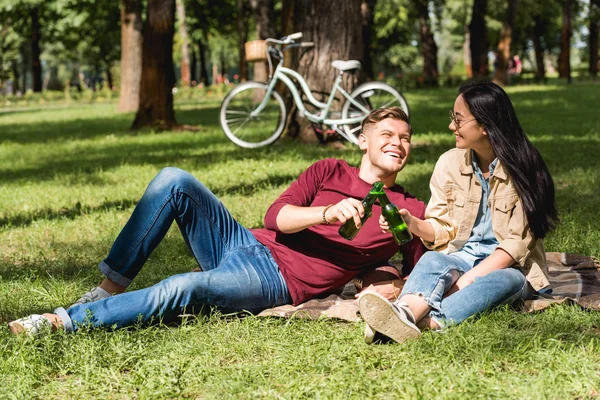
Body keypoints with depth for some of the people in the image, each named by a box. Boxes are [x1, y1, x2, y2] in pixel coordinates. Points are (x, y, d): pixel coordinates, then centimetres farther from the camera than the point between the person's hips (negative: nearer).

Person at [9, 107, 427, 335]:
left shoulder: (409, 210, 7)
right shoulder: (330, 172, 12)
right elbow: (275, 216, -1)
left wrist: (385, 290, -15)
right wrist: (327, 213, -20)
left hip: (277, 283, -4)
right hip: (246, 244, 4)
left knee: (181, 289, -33)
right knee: (174, 180, -18)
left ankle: (64, 321, -24)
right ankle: (112, 287, -13)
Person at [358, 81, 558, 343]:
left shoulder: (522, 168, -9)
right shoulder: (450, 163, 2)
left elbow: (518, 241, -12)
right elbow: (443, 229, 6)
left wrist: (469, 279, -23)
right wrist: (413, 224, -17)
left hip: (509, 267, -2)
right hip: (461, 257, 3)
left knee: (503, 281, -36)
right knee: (432, 260, -30)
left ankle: (429, 323, -59)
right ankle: (405, 312, -64)